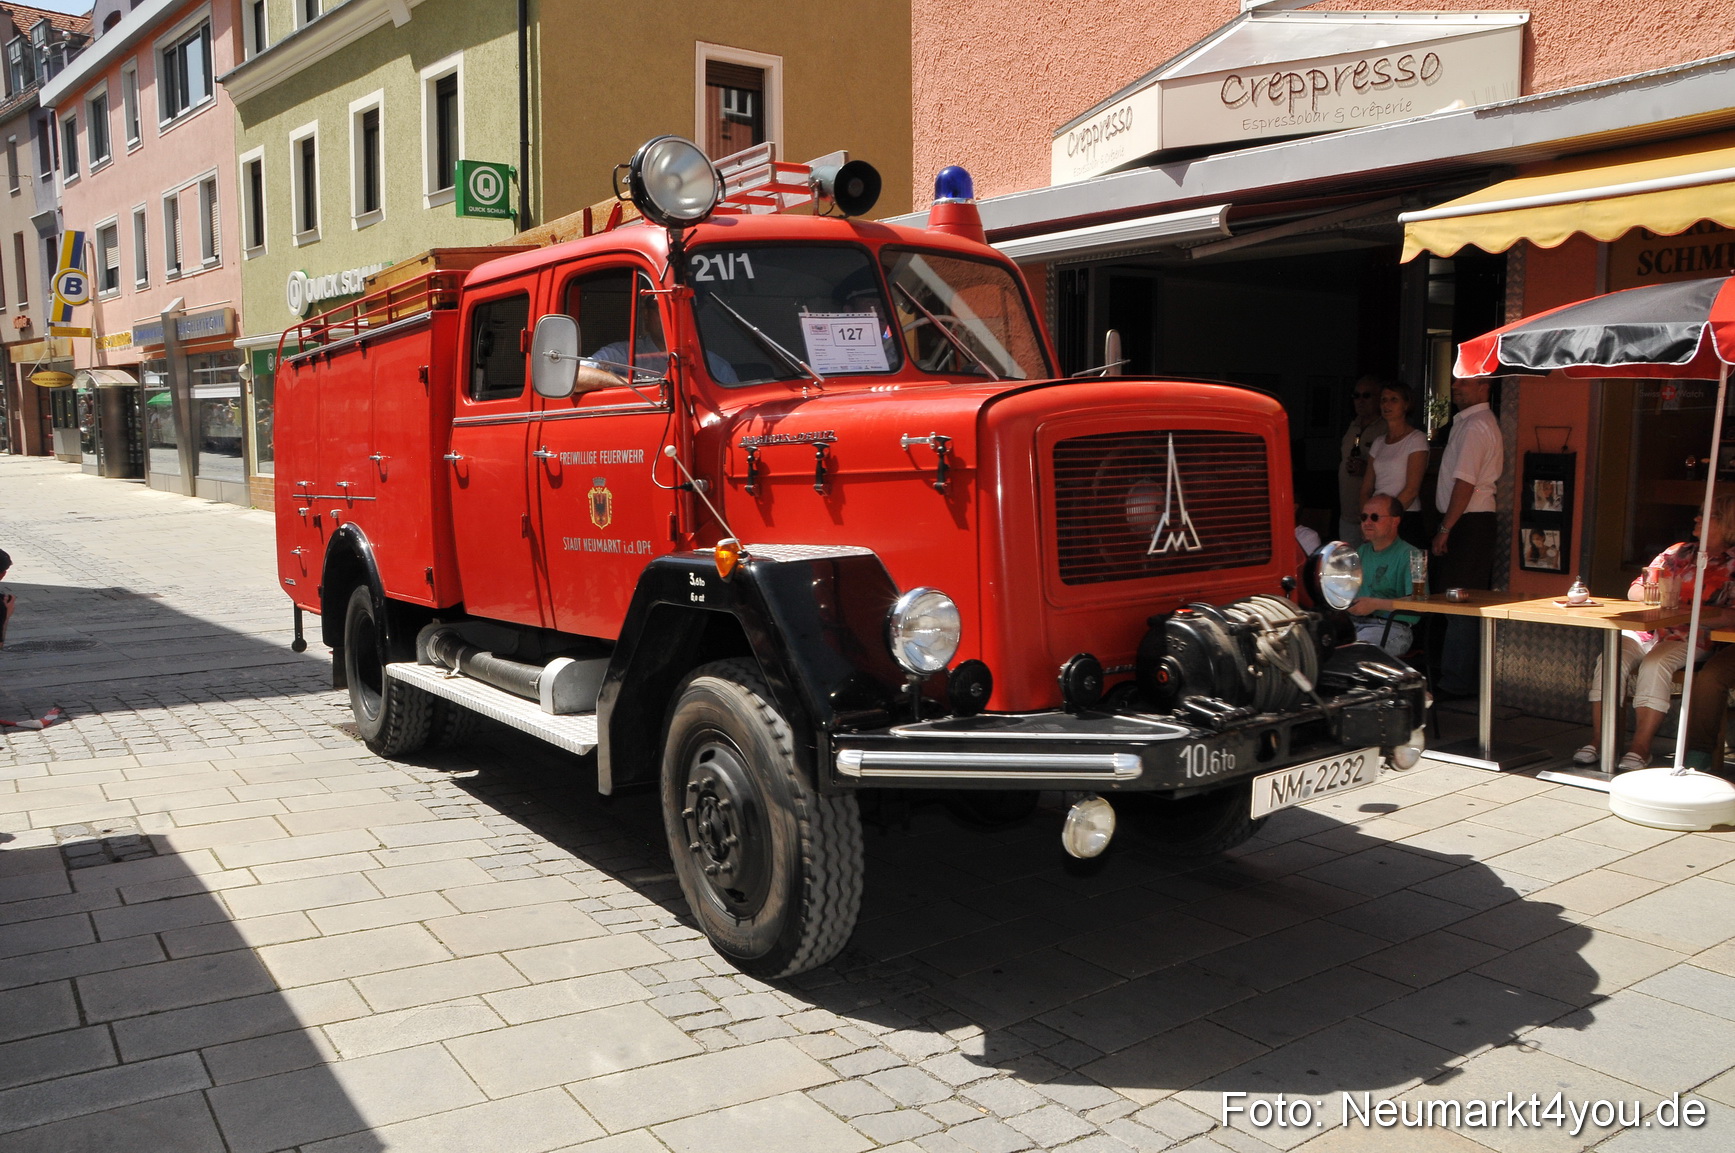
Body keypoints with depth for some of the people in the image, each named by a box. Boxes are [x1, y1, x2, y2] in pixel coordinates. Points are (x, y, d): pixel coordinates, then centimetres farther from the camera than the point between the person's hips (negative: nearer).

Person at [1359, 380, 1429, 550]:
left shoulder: (1416, 439, -4)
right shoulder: (1378, 442, 15)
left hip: (1406, 521, -5)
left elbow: (1411, 490, -12)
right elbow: (1366, 489, 11)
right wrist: (1367, 521, -4)